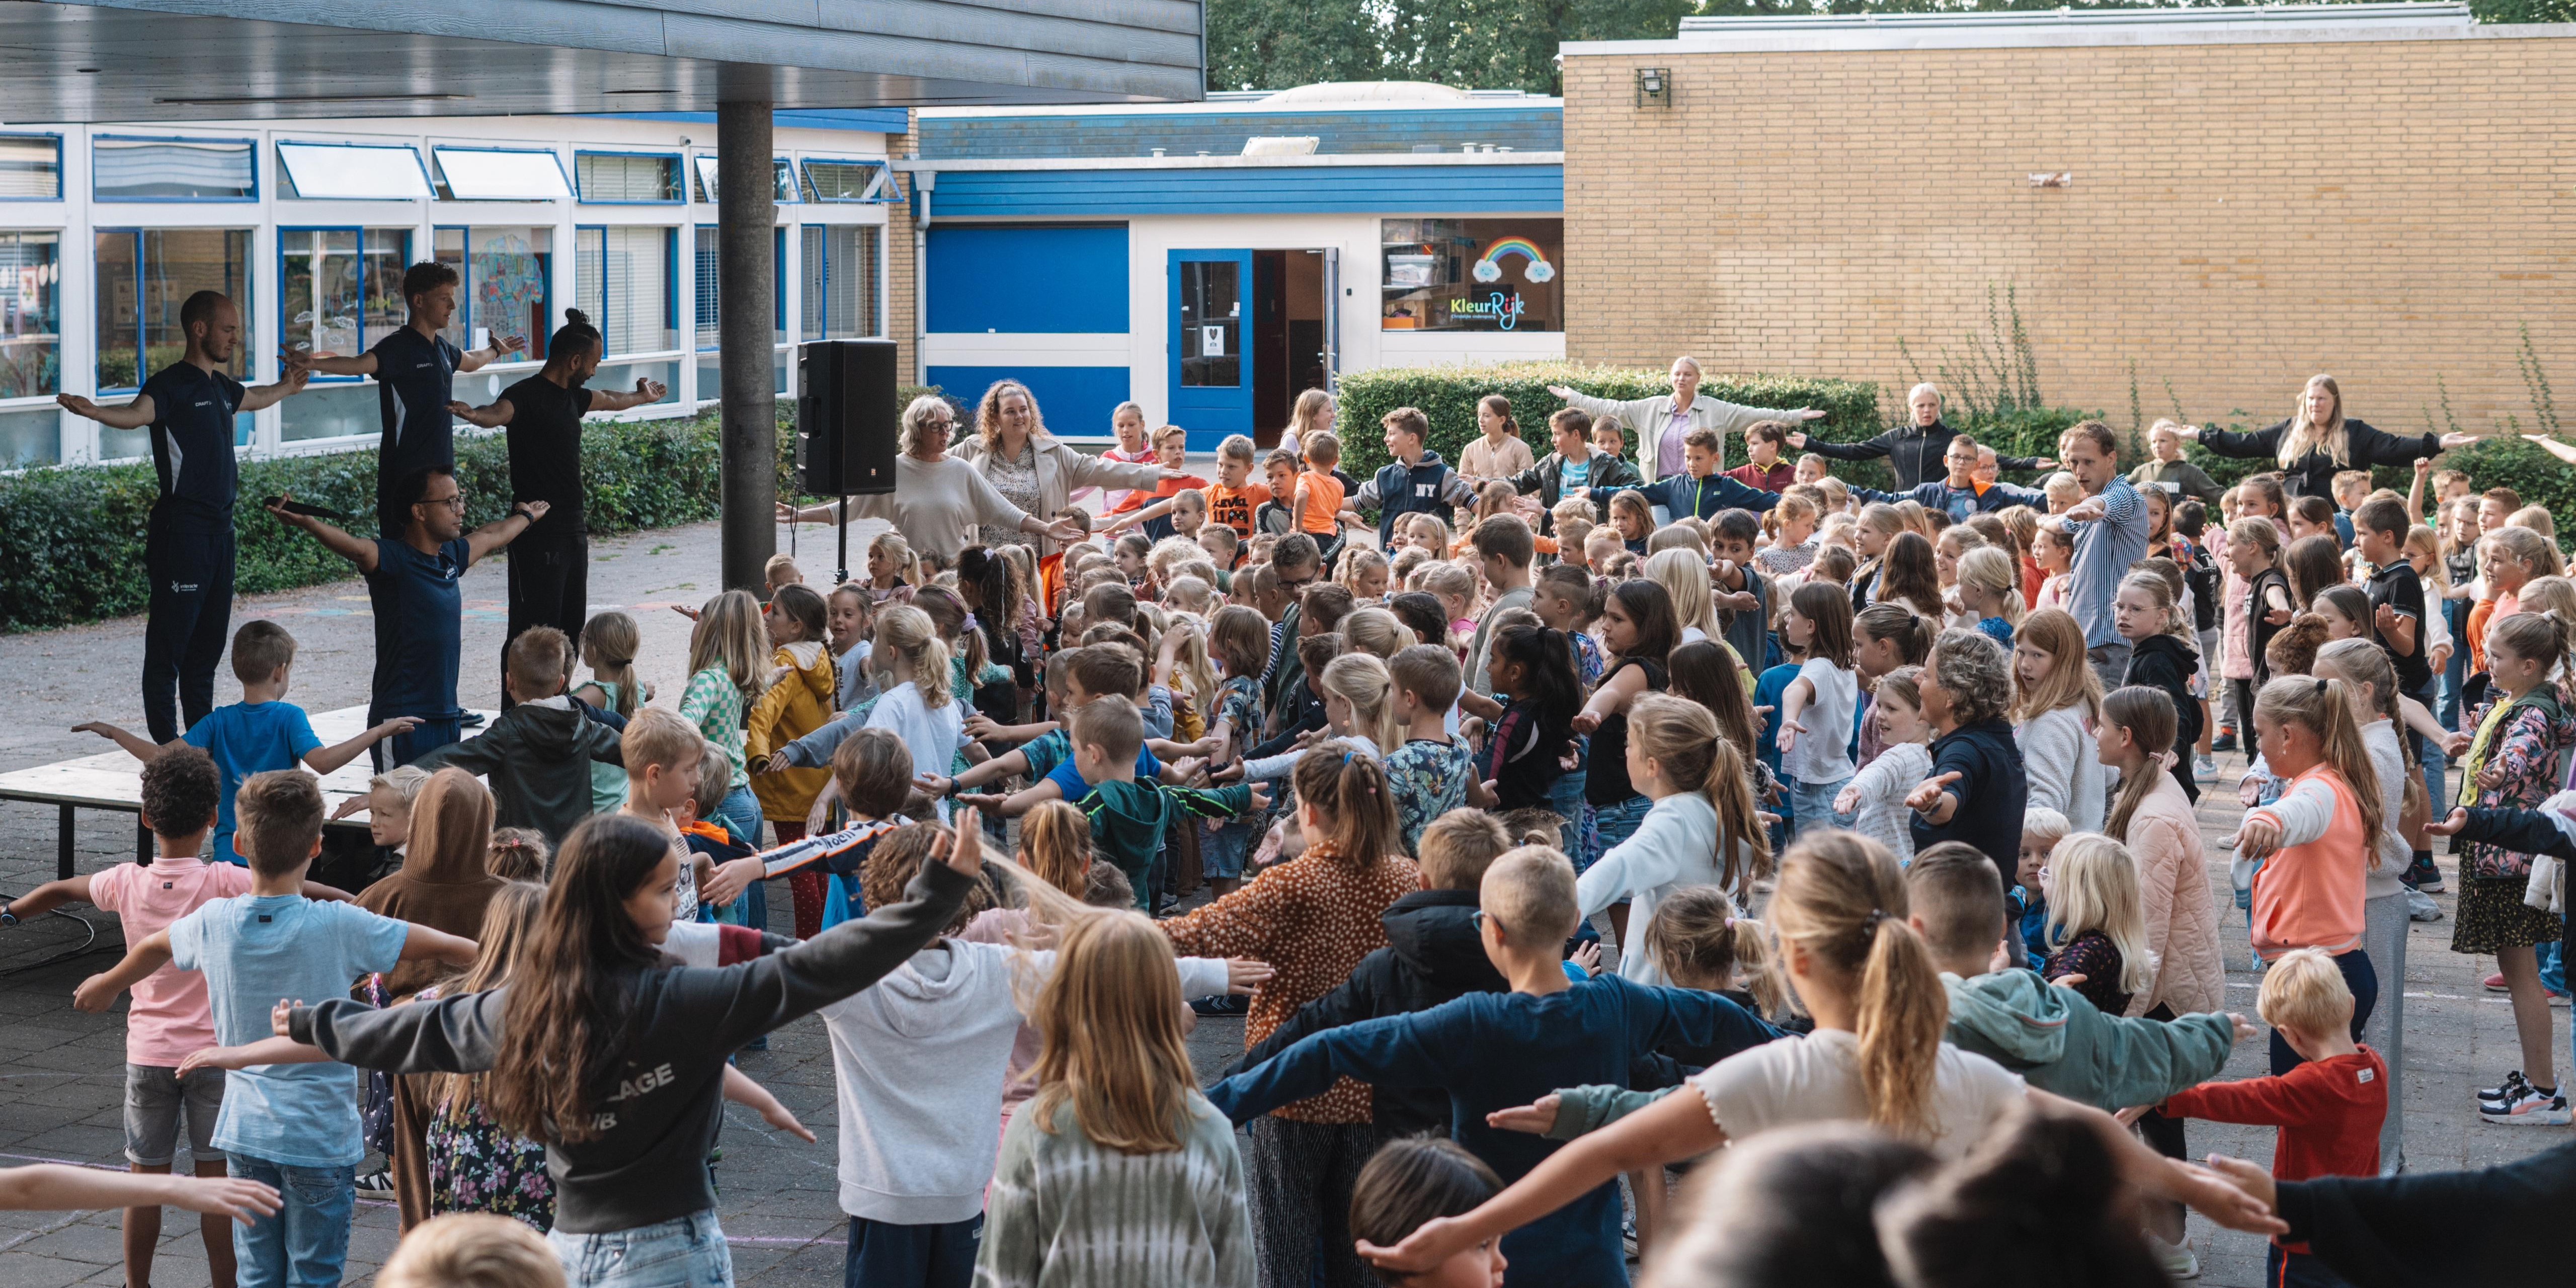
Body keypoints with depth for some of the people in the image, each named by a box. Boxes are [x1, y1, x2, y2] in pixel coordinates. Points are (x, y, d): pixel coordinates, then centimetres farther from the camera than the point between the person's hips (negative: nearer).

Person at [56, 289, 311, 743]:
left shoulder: (221, 387, 16)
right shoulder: (173, 384, -11)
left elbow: (251, 399, 40)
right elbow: (138, 413, -31)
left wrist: (286, 386, 56)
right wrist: (93, 411, -50)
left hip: (219, 527, 9)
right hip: (181, 529, -9)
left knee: (210, 638, 13)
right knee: (170, 639, -5)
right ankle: (167, 744, -3)